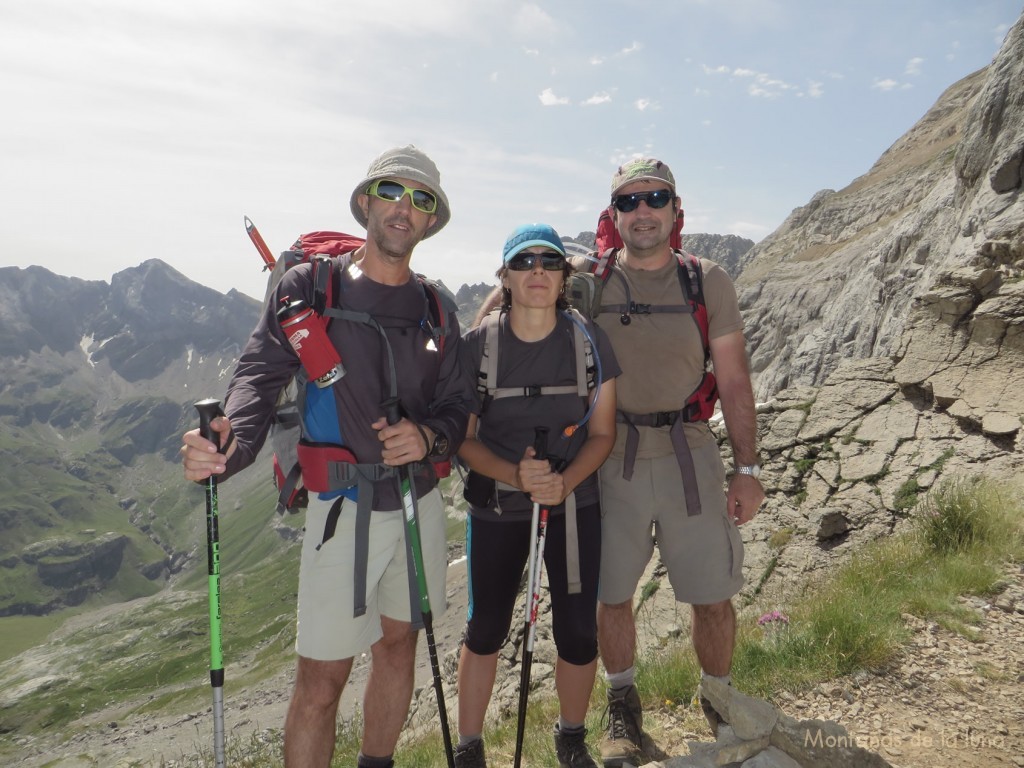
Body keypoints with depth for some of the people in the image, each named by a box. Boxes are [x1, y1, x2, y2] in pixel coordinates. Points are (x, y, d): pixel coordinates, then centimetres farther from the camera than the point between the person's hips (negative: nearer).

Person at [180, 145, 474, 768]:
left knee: (399, 642, 18)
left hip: (421, 501, 5)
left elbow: (459, 400, 8)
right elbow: (261, 374, -14)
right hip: (344, 507, -4)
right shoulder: (310, 286, -5)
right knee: (323, 677, -1)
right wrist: (231, 446, -33)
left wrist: (430, 436, -14)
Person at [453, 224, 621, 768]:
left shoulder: (589, 341, -6)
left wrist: (564, 482, -20)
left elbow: (602, 433, -1)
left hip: (575, 504, 1)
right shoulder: (477, 346, -8)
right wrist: (514, 474, -23)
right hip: (495, 507, 0)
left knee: (578, 633, 4)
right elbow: (462, 438, -5)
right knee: (485, 630, 8)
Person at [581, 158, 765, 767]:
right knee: (612, 595, 10)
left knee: (714, 596, 8)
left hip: (691, 454, 1)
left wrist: (748, 470, -1)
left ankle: (720, 704, 35)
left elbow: (734, 380, 2)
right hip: (612, 458, 0)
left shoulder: (709, 282, 1)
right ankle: (623, 706, 34)